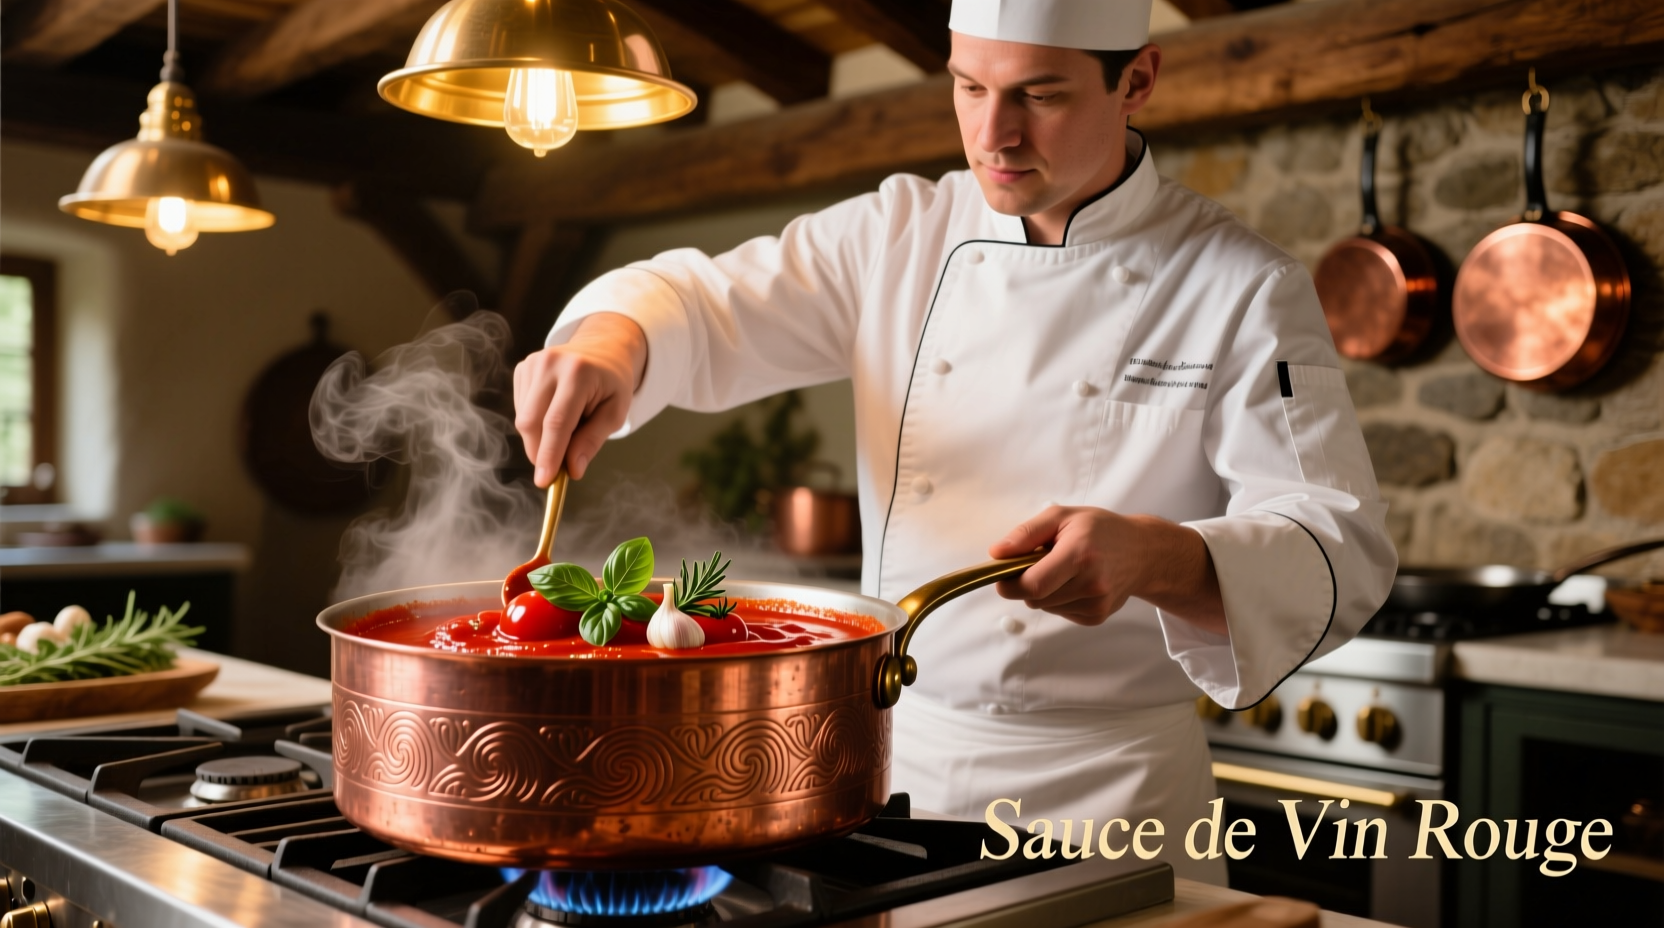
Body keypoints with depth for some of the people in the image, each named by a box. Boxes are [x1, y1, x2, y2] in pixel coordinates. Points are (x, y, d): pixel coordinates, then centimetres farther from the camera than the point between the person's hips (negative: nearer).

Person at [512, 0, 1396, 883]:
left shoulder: (1245, 290, -9)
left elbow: (1339, 556, -16)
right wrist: (612, 343, -21)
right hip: (893, 751, 4)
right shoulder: (901, 236, 2)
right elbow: (702, 307, 3)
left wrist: (1149, 557, -36)